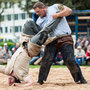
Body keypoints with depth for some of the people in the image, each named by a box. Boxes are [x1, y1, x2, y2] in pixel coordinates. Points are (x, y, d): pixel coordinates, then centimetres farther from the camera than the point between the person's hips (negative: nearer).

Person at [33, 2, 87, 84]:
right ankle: (40, 81, 1)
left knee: (70, 60, -12)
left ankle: (80, 79, -1)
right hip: (51, 41, 4)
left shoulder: (55, 7, 5)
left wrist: (57, 15, -12)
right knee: (46, 61, -8)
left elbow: (69, 10, -4)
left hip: (65, 39, -4)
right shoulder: (39, 21, 16)